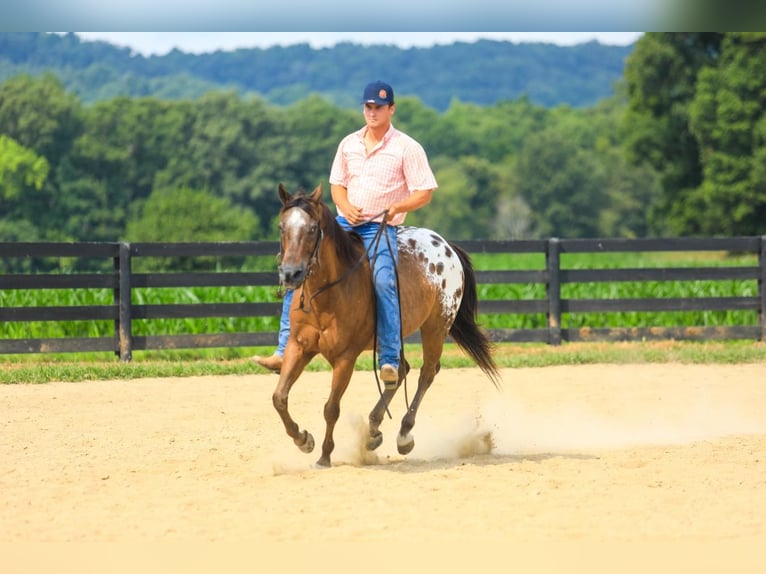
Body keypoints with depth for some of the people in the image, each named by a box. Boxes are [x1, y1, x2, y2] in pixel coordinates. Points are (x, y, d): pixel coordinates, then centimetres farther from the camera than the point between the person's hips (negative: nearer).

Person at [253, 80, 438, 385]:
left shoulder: (407, 147, -2)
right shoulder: (349, 144, 12)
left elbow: (424, 192, -5)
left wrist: (397, 207, -22)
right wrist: (346, 207, -4)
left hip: (381, 228, -5)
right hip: (344, 224, 6)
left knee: (383, 281, -32)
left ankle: (390, 360, -27)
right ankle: (284, 352, -3)